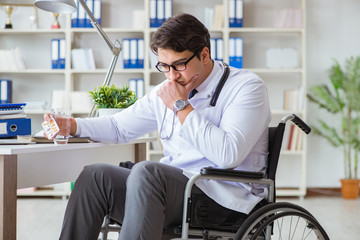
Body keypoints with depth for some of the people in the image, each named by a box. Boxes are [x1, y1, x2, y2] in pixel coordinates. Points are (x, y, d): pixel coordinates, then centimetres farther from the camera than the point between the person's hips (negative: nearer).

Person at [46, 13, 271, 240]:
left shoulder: (247, 87, -6)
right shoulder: (166, 92, 17)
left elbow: (228, 155, -21)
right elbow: (119, 126, 27)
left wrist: (182, 106, -14)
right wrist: (71, 125, 9)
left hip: (225, 196, -7)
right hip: (171, 189, 7)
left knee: (146, 171, -32)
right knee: (94, 175, -11)